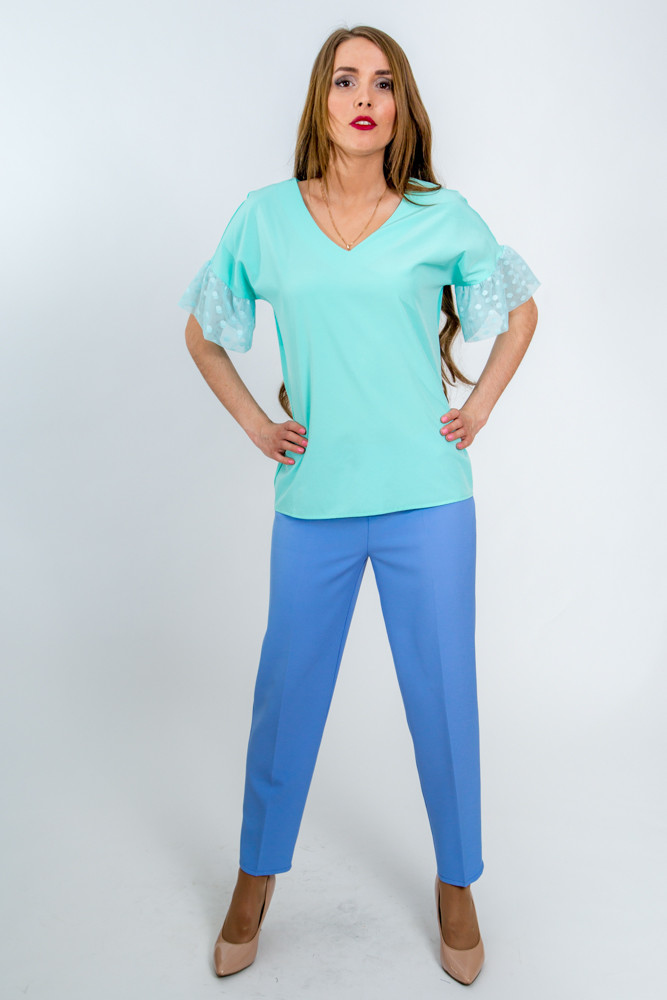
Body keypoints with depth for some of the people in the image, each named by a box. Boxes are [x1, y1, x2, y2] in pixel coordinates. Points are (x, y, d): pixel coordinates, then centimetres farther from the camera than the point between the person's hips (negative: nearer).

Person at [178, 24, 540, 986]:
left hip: (426, 497, 0)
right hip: (313, 499, 1)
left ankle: (456, 883, 32)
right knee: (287, 692, 10)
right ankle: (257, 879, 34)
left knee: (443, 695, 9)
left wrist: (479, 405, 5)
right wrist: (253, 420, 5)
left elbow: (520, 307, 16)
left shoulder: (442, 216, 2)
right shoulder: (265, 216, 4)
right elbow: (202, 330, 16)